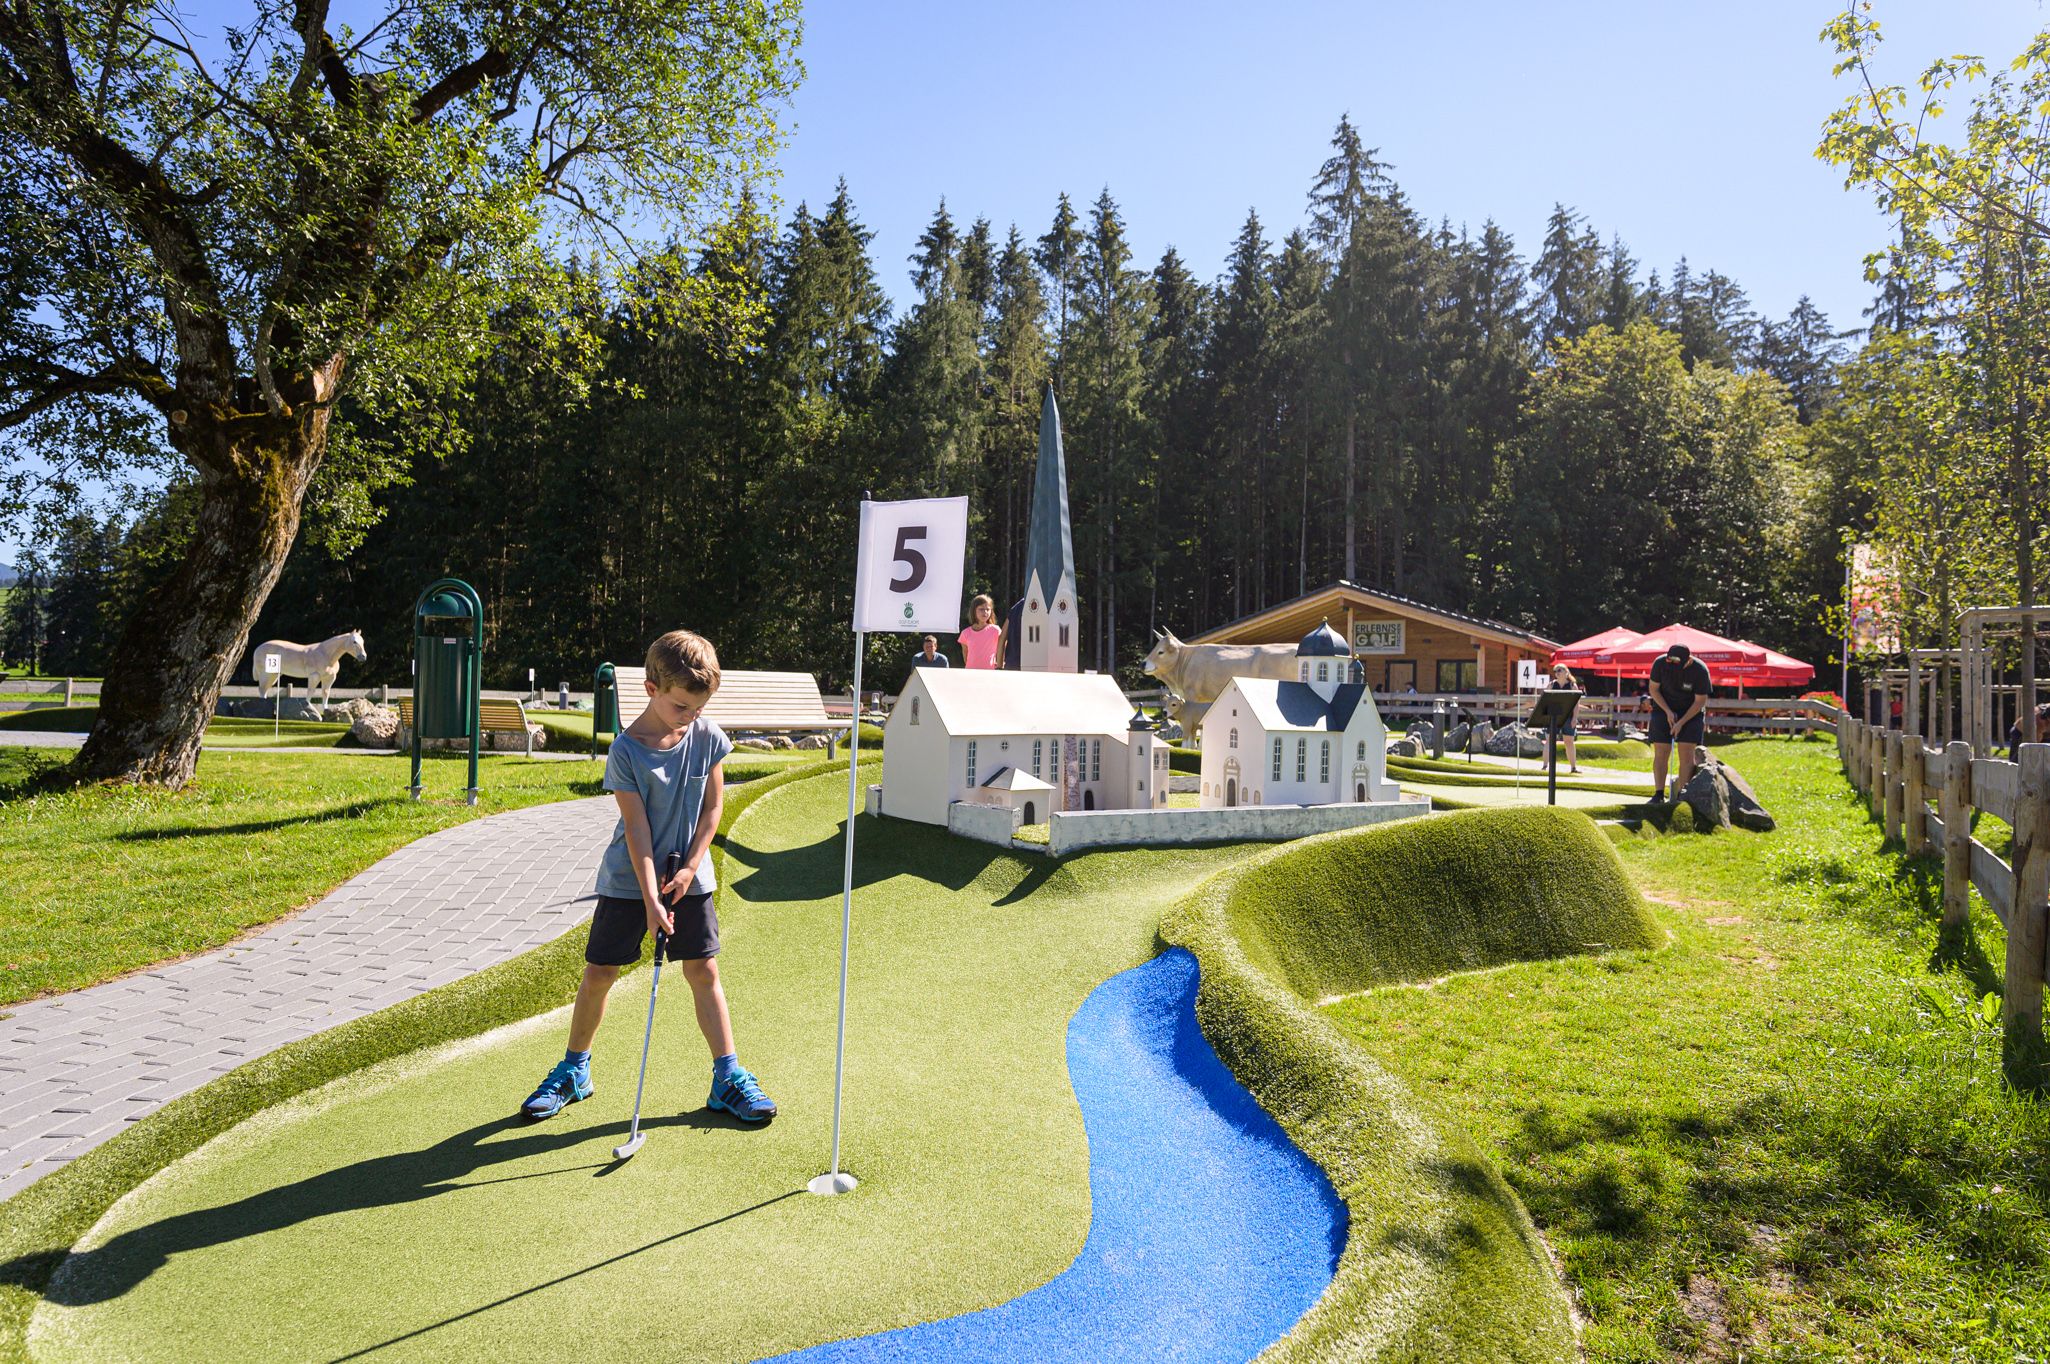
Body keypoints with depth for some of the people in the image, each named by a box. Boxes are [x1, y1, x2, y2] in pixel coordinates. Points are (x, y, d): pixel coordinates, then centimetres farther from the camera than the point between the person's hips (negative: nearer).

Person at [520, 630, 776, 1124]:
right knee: (598, 973, 5)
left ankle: (728, 1078, 9)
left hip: (689, 878, 2)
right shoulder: (626, 750, -16)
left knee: (704, 971, 2)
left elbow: (712, 808, -1)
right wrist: (651, 898, -20)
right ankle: (573, 1071, 26)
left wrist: (689, 869, -9)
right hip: (628, 881, -2)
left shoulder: (708, 737, -7)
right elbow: (637, 828, -18)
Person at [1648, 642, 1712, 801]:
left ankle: (1681, 795, -9)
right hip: (1664, 709, 2)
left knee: (1687, 753, -9)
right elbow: (1653, 688, -4)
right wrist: (1668, 711, -12)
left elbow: (1700, 701, -15)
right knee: (1661, 753, -5)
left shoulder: (1700, 670, -22)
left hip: (1691, 711, -2)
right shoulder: (1660, 663, -16)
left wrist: (1681, 722, -18)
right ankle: (1659, 794, -2)